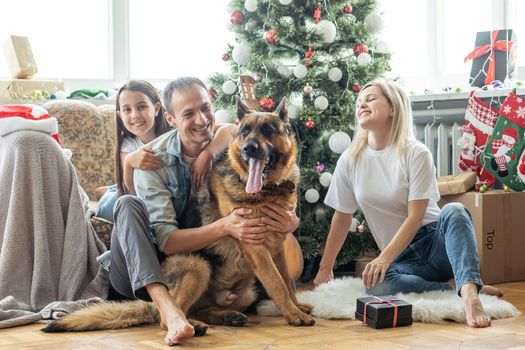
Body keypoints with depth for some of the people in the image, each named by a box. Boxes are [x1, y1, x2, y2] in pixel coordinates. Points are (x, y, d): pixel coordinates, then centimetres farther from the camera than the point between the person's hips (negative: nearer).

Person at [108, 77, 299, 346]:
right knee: (129, 204, -32)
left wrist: (290, 220, -36)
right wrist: (224, 227, -41)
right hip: (139, 275, -2)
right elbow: (167, 242, -24)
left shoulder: (230, 145, -8)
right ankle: (168, 309, -47)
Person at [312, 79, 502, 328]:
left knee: (454, 211, -36)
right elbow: (342, 217, 10)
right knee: (378, 286, -34)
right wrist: (325, 268, 11)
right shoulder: (350, 161, 3)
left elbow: (415, 216, -14)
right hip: (402, 258, 2)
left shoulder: (416, 154, -9)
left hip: (435, 241, -1)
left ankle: (469, 293, -50)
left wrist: (385, 258, -25)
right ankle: (454, 285, -22)